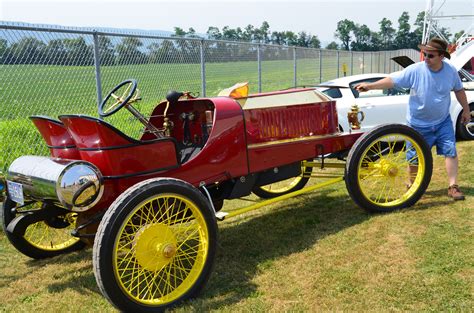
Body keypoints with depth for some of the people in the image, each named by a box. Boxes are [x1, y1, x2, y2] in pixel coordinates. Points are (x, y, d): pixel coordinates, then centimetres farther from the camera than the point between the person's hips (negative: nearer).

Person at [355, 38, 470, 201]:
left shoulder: (450, 70, -8)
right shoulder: (415, 70, -20)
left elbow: (458, 89, 8)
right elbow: (392, 80, -21)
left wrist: (466, 110, 12)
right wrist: (370, 85, -34)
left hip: (443, 122, 3)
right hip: (418, 124, -2)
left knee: (451, 151, -2)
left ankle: (453, 186, 11)